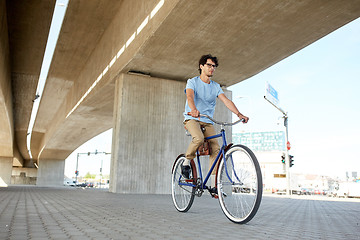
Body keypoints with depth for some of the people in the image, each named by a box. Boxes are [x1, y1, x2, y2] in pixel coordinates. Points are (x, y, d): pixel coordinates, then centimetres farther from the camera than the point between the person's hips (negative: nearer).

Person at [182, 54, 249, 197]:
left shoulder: (216, 87, 12)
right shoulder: (192, 82, 0)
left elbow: (226, 101, -2)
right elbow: (190, 96, -21)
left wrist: (239, 114, -20)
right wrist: (194, 110, -44)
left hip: (208, 122, 4)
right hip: (192, 119, -4)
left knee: (216, 150, -13)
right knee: (199, 138, -35)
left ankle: (213, 186, -7)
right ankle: (186, 162, -8)